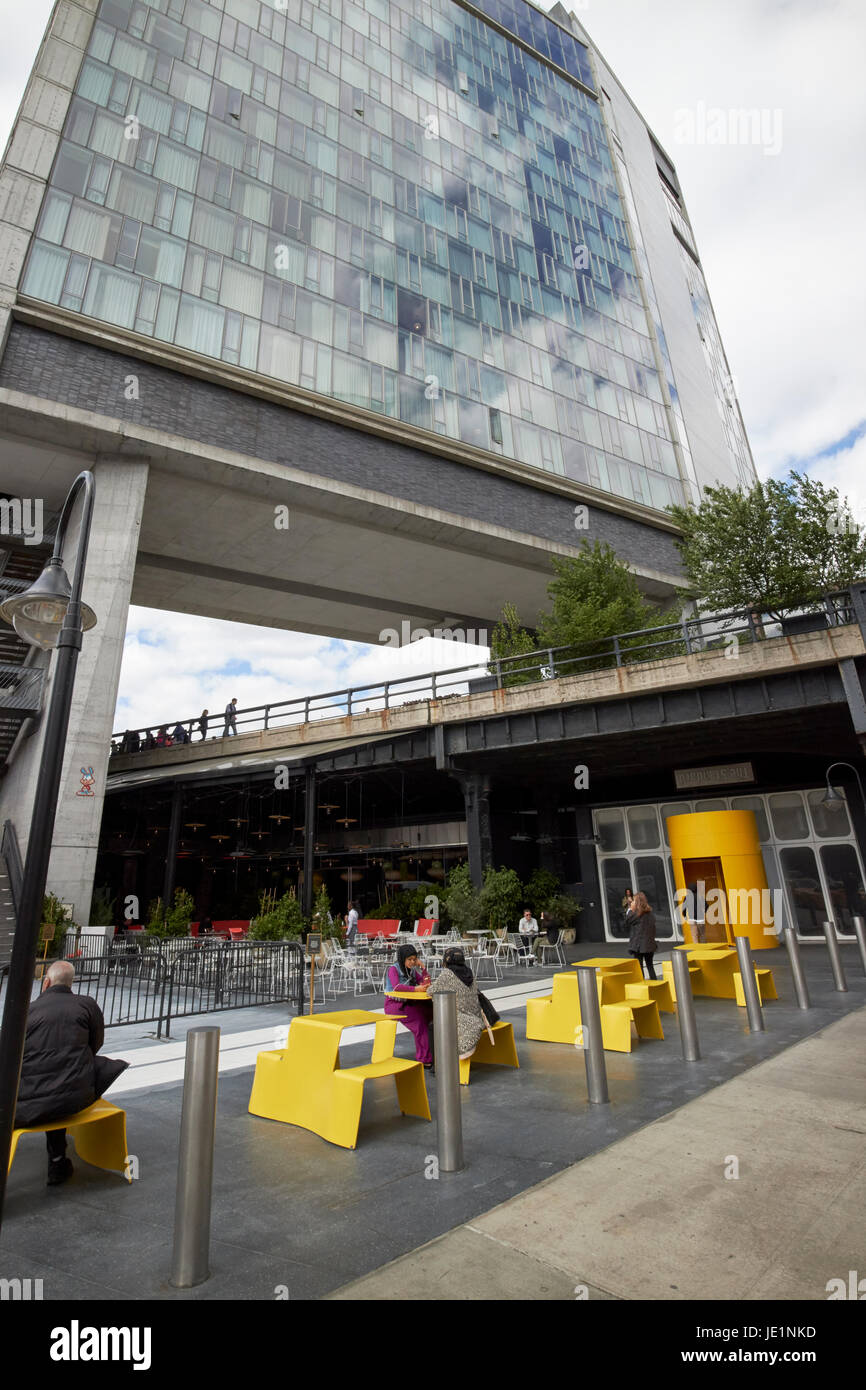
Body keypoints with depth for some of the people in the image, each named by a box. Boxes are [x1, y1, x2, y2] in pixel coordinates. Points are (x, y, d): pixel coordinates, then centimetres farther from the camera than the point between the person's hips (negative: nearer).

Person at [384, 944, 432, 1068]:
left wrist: (422, 967, -2)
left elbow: (426, 983, 8)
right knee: (419, 1018, -28)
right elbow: (396, 986, -27)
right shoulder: (393, 969, -9)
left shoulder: (412, 969, 10)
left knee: (431, 1010, -18)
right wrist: (416, 988, -34)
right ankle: (424, 1058, -19)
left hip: (407, 1003, 6)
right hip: (393, 1004, -6)